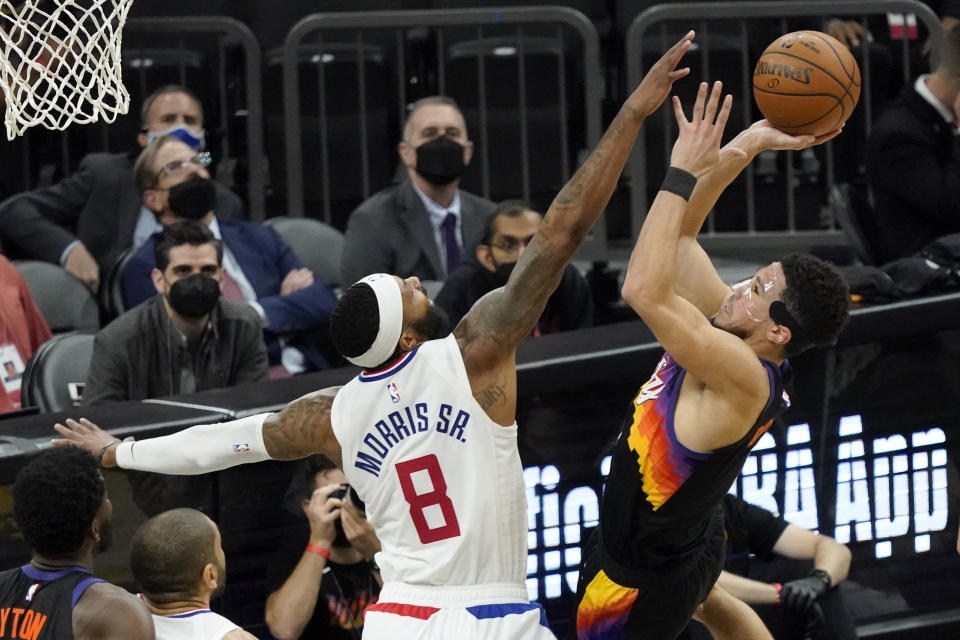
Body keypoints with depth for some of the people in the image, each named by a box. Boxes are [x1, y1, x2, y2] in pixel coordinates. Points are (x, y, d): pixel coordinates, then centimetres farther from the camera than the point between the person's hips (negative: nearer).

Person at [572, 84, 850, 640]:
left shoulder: (744, 378, -36)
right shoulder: (733, 337, -12)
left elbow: (644, 291, -48)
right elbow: (680, 233, -5)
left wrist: (683, 173, -44)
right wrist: (749, 144, -15)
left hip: (644, 570, -10)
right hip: (691, 536, 10)